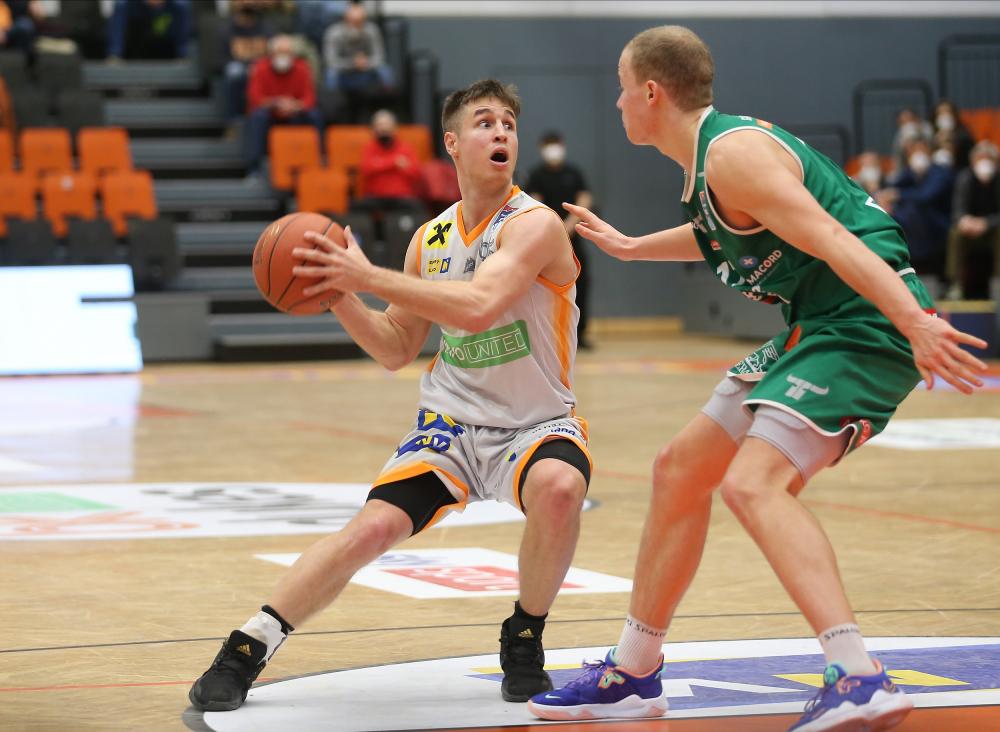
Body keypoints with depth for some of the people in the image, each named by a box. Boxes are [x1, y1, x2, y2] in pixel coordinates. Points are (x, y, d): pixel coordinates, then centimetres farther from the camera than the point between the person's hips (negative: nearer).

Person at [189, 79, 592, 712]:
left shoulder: (535, 224, -15)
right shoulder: (431, 239, 5)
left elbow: (479, 307, -32)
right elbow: (396, 349, 13)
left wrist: (368, 276, -28)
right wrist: (339, 294, -4)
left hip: (537, 425, -4)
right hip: (452, 421, 4)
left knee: (559, 488, -36)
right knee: (373, 525, -16)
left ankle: (525, 637, -10)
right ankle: (245, 651, -6)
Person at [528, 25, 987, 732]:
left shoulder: (734, 153, -16)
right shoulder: (714, 153, 15)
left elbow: (834, 241, -27)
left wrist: (916, 323, -37)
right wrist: (631, 246, 50)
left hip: (864, 326, -11)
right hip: (818, 329, 11)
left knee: (754, 484, -28)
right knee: (681, 470, 16)